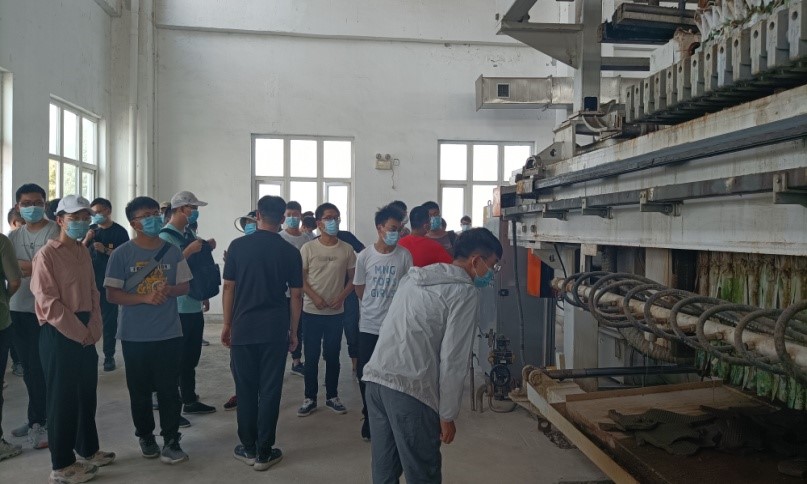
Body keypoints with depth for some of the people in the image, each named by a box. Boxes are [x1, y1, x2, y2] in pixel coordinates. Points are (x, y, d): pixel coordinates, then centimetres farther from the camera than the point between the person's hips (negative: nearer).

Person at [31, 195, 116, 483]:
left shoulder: (83, 253, 12)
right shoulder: (47, 255, -11)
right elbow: (48, 303, -17)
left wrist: (93, 328, 0)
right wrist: (79, 332, -14)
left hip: (86, 334, 7)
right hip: (59, 335, -7)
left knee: (87, 394, 15)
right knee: (62, 398, 1)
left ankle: (88, 450, 31)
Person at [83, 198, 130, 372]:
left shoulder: (119, 232, -2)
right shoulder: (92, 230, 10)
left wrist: (105, 250, -19)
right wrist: (86, 240, -9)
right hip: (91, 280, 4)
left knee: (109, 319, 1)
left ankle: (109, 356, 7)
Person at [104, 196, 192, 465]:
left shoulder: (172, 251, 2)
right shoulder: (121, 254, -5)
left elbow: (185, 286, 7)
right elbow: (112, 294, -7)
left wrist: (169, 290, -15)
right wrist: (145, 297, -20)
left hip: (169, 333, 1)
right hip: (134, 335, -1)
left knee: (169, 389, 2)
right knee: (140, 390, 11)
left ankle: (171, 441, 11)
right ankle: (145, 436, 28)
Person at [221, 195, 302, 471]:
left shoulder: (238, 246, 0)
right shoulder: (290, 252, -1)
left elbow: (228, 288, 2)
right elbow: (296, 295, 1)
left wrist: (227, 324, 12)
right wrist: (293, 331, 10)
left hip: (243, 328, 1)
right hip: (275, 330, -1)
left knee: (245, 390, 11)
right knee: (269, 391, 5)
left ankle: (248, 449, 20)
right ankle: (264, 452, 12)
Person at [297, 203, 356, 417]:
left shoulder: (346, 249, 0)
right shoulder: (308, 248, -4)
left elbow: (353, 279, 5)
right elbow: (300, 278, -2)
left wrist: (341, 297, -10)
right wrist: (314, 296, -16)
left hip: (336, 312, 1)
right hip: (312, 311, -1)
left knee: (332, 356, 10)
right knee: (311, 357, 5)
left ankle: (332, 396, 24)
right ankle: (310, 398, 17)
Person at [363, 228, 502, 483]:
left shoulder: (415, 276, 19)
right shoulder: (465, 292, -4)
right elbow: (453, 360, -8)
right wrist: (447, 415, -1)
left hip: (375, 377, 8)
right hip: (410, 388, -8)